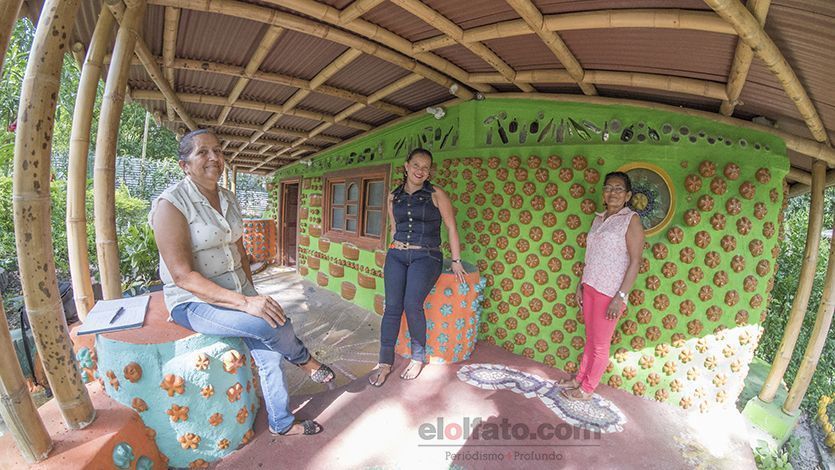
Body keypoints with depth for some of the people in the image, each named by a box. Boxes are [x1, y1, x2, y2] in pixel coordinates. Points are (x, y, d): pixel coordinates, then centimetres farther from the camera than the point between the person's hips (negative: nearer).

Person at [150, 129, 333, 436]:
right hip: (195, 301, -6)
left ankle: (281, 423, 23)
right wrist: (245, 302, -30)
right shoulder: (171, 204, -17)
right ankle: (303, 359, 8)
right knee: (275, 323, -26)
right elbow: (183, 276, -23)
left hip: (237, 290, 7)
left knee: (269, 353, 0)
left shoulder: (228, 199, 5)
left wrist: (252, 293, 4)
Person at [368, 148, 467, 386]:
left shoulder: (436, 194, 0)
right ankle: (385, 362, 8)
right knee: (392, 306, -6)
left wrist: (456, 261, 0)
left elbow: (451, 227, 1)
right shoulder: (394, 196, 11)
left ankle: (418, 357, 3)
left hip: (426, 257, -3)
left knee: (412, 305, -20)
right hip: (396, 255, 4)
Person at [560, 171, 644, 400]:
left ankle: (587, 389, 24)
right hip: (590, 287, 6)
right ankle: (580, 378, 34)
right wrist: (581, 284, 13)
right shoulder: (599, 219, 10)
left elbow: (635, 261, -14)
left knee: (600, 344, 9)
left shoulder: (631, 220, -10)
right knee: (590, 338, 19)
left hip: (610, 292, -6)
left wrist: (621, 297, -18)